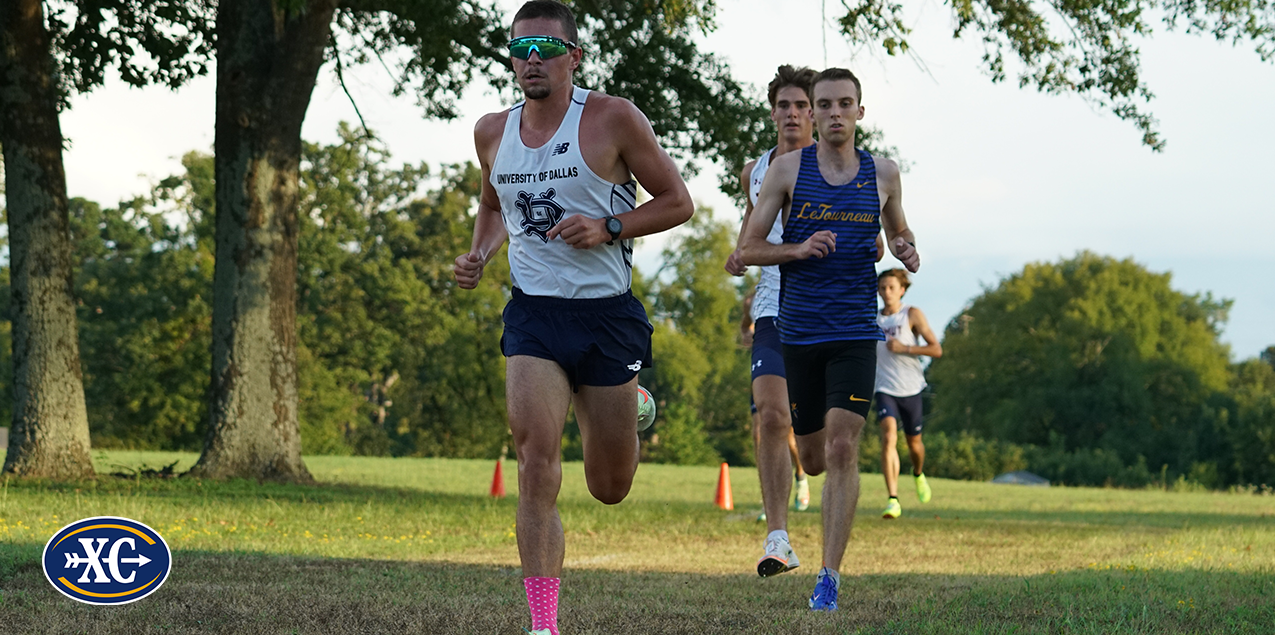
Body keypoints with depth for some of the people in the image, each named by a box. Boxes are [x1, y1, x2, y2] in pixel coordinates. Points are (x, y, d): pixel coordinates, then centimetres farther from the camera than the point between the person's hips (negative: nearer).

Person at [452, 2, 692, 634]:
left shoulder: (612, 119, -8)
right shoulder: (493, 133, 5)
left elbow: (677, 201, -3)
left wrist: (609, 229, -18)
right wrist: (478, 256, 5)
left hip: (606, 314, -2)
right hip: (533, 314, 2)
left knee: (610, 488, 10)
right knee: (536, 462, -18)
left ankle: (634, 407, 48)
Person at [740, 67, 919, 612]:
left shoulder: (883, 174, 5)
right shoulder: (787, 169, 0)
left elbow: (898, 231, 24)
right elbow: (747, 250, 1)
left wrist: (905, 250, 0)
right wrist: (797, 249, -16)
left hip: (855, 332, 0)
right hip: (797, 333, 1)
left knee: (841, 449, -14)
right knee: (813, 459, 9)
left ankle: (829, 578, -12)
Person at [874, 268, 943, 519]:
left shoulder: (912, 315, -4)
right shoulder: (872, 318, 6)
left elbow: (936, 349, -9)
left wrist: (904, 348, -18)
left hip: (910, 389, -1)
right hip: (885, 388, 1)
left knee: (914, 443, 12)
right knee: (889, 437, -21)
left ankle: (918, 475, 50)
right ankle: (893, 500, -26)